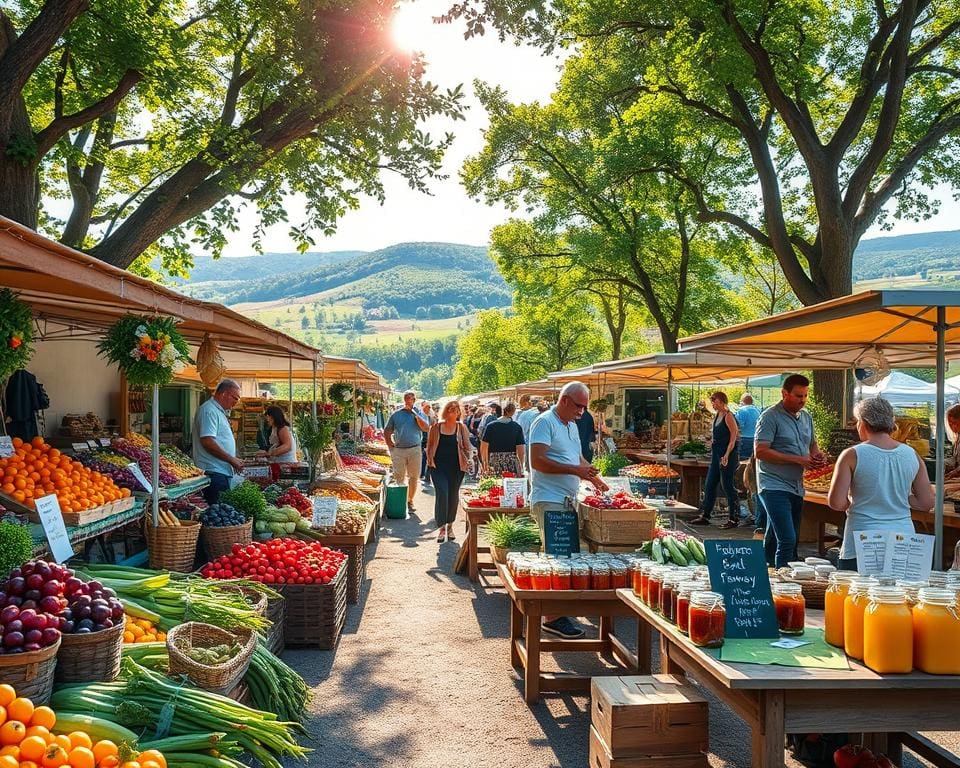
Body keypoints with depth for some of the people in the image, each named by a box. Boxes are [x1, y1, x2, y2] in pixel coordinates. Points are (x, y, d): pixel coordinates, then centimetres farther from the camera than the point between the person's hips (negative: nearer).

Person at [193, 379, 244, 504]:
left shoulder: (220, 411, 21)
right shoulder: (209, 410, -11)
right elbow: (207, 442, -21)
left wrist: (234, 462, 18)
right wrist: (231, 460, -16)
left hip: (223, 472, 10)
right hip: (214, 472, -10)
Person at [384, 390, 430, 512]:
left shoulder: (419, 414, 5)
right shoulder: (396, 414, 6)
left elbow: (427, 429, -10)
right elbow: (387, 432, 10)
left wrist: (415, 415, -13)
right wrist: (390, 446, 2)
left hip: (414, 449, 0)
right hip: (398, 450, 0)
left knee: (413, 477, 4)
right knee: (399, 477, 3)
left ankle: (410, 501, 15)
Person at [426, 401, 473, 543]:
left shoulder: (461, 427, 5)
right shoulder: (436, 427, 3)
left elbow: (467, 447, 10)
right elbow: (429, 446, 10)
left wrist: (468, 459, -3)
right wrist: (430, 459, 1)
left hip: (456, 467, 2)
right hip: (438, 466, -2)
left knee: (453, 496, 7)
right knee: (442, 493, -14)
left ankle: (450, 526, 24)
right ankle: (441, 527, -8)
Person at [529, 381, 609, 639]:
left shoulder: (571, 425, 20)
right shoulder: (545, 422, -10)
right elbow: (537, 461, -19)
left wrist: (596, 480, 17)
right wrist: (575, 470, -20)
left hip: (568, 501, 9)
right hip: (549, 501, -9)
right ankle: (552, 618, -7)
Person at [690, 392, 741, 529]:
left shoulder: (728, 416, -13)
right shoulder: (717, 416, 14)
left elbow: (733, 438, -16)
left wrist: (726, 455, -21)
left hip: (727, 455, -9)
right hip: (716, 454, 9)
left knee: (728, 486, -4)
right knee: (709, 485, 10)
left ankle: (734, 519, 4)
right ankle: (705, 516, 16)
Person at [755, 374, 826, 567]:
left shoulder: (806, 417, 14)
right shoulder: (771, 417, -10)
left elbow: (812, 444, 27)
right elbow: (760, 451, -17)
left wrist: (817, 455, 1)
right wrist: (798, 460, -18)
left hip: (796, 488, 8)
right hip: (775, 487, -8)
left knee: (773, 540, 13)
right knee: (787, 540, -16)